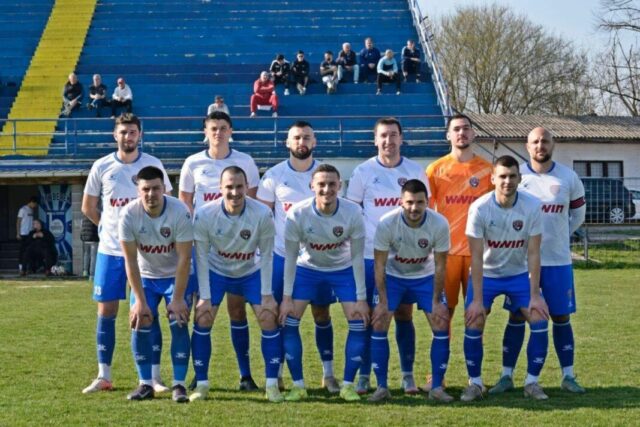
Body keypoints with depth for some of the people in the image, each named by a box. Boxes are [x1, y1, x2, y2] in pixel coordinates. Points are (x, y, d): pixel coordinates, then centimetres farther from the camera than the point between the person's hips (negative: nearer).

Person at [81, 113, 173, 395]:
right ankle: (103, 376, 11)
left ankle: (154, 376, 5)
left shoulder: (153, 165, 0)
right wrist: (108, 227, 10)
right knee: (106, 311, 3)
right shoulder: (101, 167, 2)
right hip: (110, 250, 1)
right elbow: (88, 207, 13)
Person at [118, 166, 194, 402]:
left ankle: (179, 384, -5)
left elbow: (184, 259, -21)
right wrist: (140, 300, -17)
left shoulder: (180, 212, -26)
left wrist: (177, 299, -21)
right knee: (140, 323, -8)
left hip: (176, 275, -2)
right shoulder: (129, 215, -21)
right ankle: (145, 384, 3)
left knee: (179, 323, -13)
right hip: (145, 276, 2)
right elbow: (130, 260, -16)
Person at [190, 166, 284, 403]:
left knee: (269, 319, -10)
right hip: (216, 272, 0)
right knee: (202, 320, -11)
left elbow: (266, 255, -15)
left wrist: (267, 295, -14)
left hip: (251, 272, 0)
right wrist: (205, 297, -17)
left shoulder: (262, 214, -26)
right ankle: (201, 384, 2)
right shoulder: (204, 214, -26)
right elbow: (201, 256, -16)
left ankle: (272, 385, 1)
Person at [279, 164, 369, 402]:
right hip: (307, 268, 0)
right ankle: (298, 385, 1)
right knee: (288, 321, -11)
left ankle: (348, 385, 3)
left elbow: (357, 257, -15)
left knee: (359, 322, -11)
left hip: (343, 270, 0)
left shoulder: (352, 213, -25)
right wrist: (287, 297, -14)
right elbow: (290, 256, -14)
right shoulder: (297, 214, -26)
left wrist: (361, 298, -14)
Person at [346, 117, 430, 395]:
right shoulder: (363, 172, 0)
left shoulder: (416, 172, 4)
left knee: (404, 314, 5)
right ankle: (364, 375, 10)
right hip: (370, 255, -1)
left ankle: (408, 375, 12)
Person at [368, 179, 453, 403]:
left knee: (441, 326, -9)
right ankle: (382, 387, -1)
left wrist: (437, 302, -13)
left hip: (426, 277, 1)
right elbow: (380, 265, -18)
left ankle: (437, 388, 2)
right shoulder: (386, 223, -27)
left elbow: (439, 265, -14)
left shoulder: (439, 224, -25)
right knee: (378, 325, -12)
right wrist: (382, 302, -18)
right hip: (392, 276, -1)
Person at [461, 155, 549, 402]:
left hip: (520, 274, 1)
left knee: (540, 322, -11)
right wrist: (477, 299, -20)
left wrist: (535, 295, -16)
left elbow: (533, 253, -15)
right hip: (486, 274, -1)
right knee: (473, 325, -13)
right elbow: (476, 257, -19)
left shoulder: (532, 206, -20)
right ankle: (475, 383, 6)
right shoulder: (479, 208, -23)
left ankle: (532, 382, 4)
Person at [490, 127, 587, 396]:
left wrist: (558, 235, 7)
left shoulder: (568, 178, 0)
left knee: (561, 317, 6)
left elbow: (578, 214, 13)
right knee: (516, 317, 2)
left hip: (558, 260, 1)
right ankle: (507, 376, 9)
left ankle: (568, 376, 15)